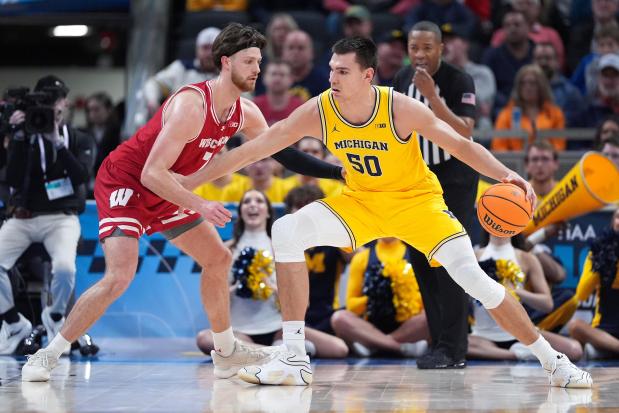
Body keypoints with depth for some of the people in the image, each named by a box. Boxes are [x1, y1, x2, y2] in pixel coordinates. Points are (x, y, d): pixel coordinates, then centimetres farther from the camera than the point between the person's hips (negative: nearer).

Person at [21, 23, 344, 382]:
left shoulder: (245, 113, -4)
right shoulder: (191, 105, -30)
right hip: (124, 183, -9)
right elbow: (152, 174, -33)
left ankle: (226, 353, 29)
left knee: (219, 259, 14)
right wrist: (201, 207, -38)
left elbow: (283, 153, 10)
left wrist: (337, 173, 3)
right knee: (120, 276, -25)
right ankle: (48, 355, -15)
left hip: (166, 192, 9)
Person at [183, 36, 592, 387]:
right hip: (360, 201, 3)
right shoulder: (318, 112, -19)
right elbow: (255, 148, -13)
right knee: (287, 232, -19)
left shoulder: (401, 109, -25)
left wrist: (506, 174, -37)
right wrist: (188, 181, -13)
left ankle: (553, 360, -1)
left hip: (416, 198, -3)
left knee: (471, 275, -18)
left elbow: (461, 145, -19)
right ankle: (293, 359, -15)